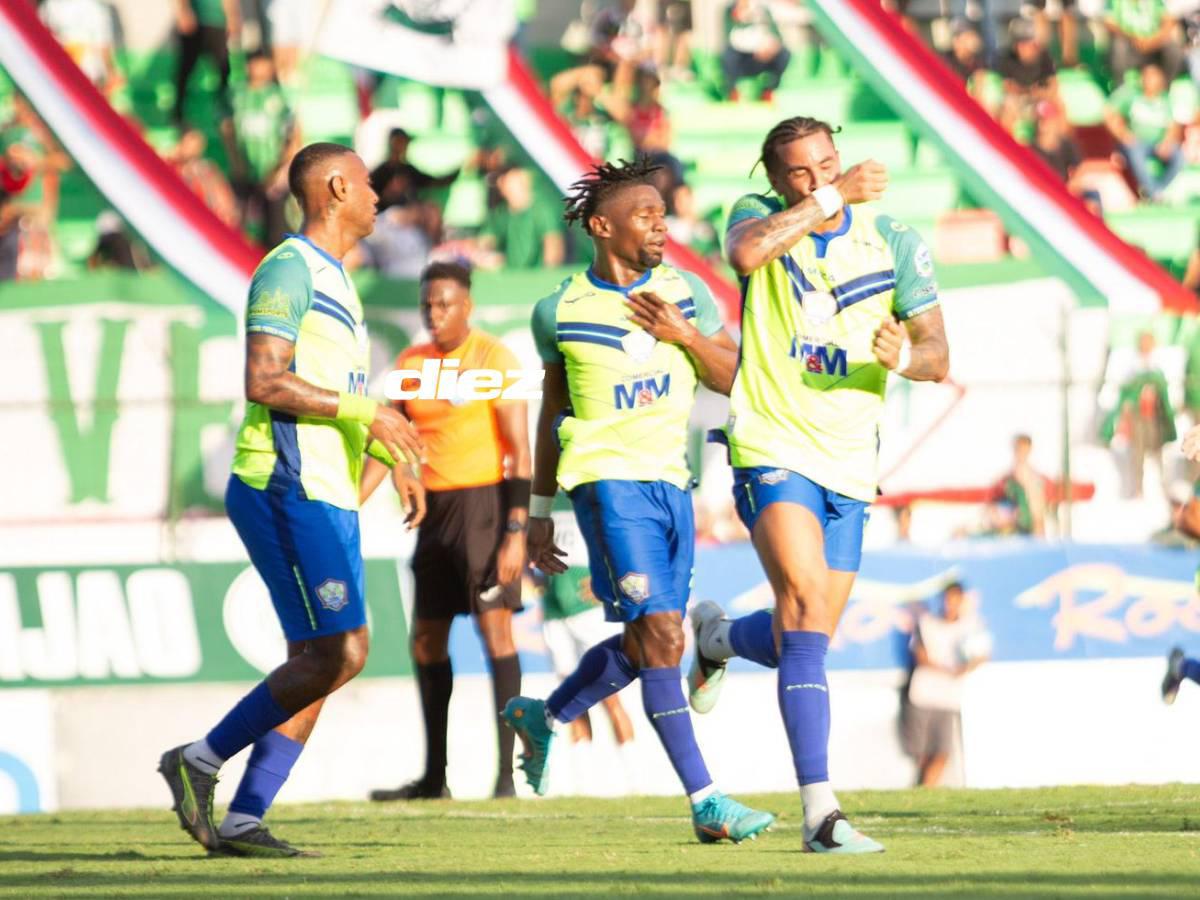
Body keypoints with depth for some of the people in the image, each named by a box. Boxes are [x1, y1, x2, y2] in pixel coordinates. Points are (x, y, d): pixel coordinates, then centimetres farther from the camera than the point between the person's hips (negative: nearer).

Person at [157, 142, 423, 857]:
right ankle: (203, 760, -8)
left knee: (319, 662, 4)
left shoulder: (332, 281, 22)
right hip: (290, 490, -10)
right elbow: (266, 382, -19)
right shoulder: (290, 270, -10)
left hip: (326, 495, 10)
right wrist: (367, 411, -17)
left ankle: (243, 820, 1)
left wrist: (386, 452, 18)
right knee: (337, 653, -14)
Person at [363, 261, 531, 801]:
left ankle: (508, 772, -15)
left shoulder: (494, 358, -6)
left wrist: (516, 530, -17)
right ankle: (434, 776, 16)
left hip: (483, 500, -7)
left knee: (494, 626, -13)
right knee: (426, 639, 7)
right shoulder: (410, 364, 12)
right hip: (434, 508, 7)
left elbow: (519, 450, -10)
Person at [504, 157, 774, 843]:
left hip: (671, 482, 5)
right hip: (609, 478, -5)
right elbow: (554, 411, 12)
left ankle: (543, 718, 36)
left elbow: (734, 380, 6)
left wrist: (687, 335, -12)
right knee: (661, 636, -15)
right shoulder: (561, 312, 1)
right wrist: (541, 514, 15)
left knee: (644, 645, 9)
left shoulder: (687, 293, 7)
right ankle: (706, 803, -16)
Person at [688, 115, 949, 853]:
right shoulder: (760, 215, -2)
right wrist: (833, 199, -21)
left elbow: (938, 356, 1)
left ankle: (717, 637, 48)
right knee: (808, 609, -23)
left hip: (849, 465, 4)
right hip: (773, 452, -4)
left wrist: (904, 356, -22)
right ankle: (820, 811, -29)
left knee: (802, 641, 11)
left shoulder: (895, 241, 3)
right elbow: (747, 252, -28)